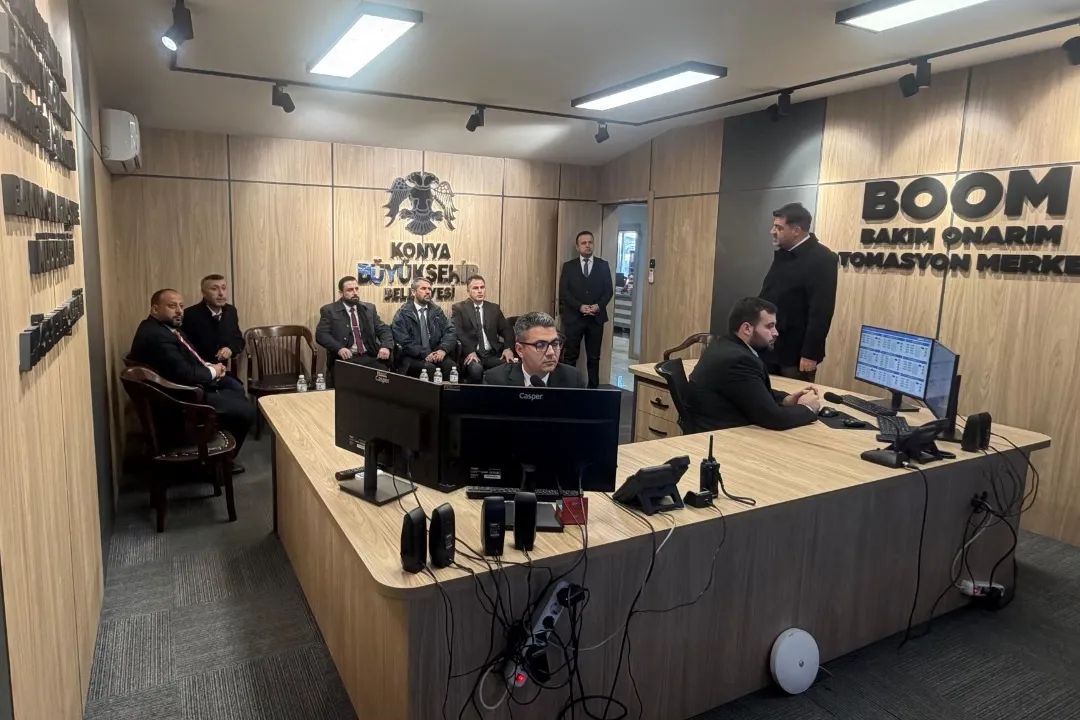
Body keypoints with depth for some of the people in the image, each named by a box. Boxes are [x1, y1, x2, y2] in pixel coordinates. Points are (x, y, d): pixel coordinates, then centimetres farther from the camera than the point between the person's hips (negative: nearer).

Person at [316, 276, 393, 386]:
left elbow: (384, 329, 13)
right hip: (344, 359, -3)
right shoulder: (329, 310, 7)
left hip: (370, 357, 3)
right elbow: (321, 334, -3)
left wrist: (386, 346, -9)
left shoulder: (369, 308, 17)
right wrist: (339, 348, -21)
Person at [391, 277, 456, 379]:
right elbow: (403, 341, -9)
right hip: (413, 357, -3)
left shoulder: (437, 310, 14)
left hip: (435, 355, 3)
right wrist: (425, 354, -21)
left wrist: (443, 350, -15)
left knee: (450, 365, -28)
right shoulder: (403, 313, 1)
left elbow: (450, 332, 5)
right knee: (429, 367, -33)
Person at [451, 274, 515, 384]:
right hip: (471, 354, -3)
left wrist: (508, 348, -6)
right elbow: (457, 331, -8)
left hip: (492, 354, 3)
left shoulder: (494, 308, 18)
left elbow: (507, 330, 14)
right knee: (476, 368, -36)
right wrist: (470, 351, -23)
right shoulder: (459, 308, 5)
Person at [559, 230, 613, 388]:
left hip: (596, 317, 1)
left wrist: (599, 305, -13)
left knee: (594, 357, 6)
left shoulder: (603, 265, 9)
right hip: (574, 317, -1)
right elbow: (564, 291, -2)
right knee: (570, 356, 1)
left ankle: (593, 387, 12)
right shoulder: (568, 266, 5)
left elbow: (609, 291, 5)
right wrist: (580, 306, -16)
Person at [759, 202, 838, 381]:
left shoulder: (822, 259, -14)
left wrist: (810, 354, -20)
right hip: (769, 347, 7)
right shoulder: (781, 254, 11)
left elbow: (821, 311, -18)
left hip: (796, 353, -7)